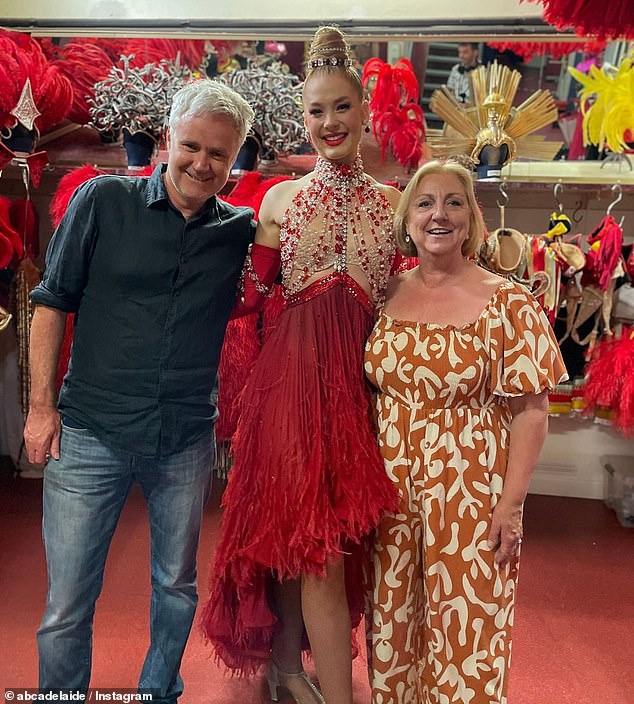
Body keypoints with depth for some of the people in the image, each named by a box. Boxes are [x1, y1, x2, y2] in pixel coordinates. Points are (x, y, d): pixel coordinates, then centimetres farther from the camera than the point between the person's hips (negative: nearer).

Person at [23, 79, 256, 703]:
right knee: (67, 603, 7)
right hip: (91, 434, -2)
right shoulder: (104, 200, -3)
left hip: (187, 441, 3)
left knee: (177, 587, 19)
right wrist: (42, 406, -3)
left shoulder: (241, 230, 2)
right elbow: (53, 301, 0)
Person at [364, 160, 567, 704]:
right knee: (392, 622, 17)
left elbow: (530, 411, -9)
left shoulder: (507, 303, -9)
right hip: (390, 490, 4)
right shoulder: (387, 296, 3)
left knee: (464, 628, 9)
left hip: (469, 493, -3)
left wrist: (510, 502, -13)